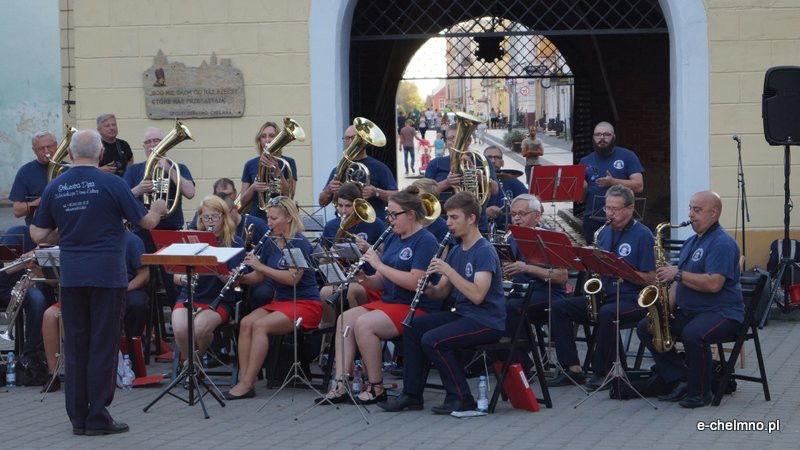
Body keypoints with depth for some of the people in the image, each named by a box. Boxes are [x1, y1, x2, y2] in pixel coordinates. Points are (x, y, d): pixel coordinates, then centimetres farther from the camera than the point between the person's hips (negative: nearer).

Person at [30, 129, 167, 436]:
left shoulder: (54, 189, 3)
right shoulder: (111, 184, -9)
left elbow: (39, 235, 7)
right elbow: (147, 222, -4)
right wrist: (157, 209, 18)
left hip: (71, 276, 4)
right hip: (106, 275, -4)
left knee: (75, 346, 9)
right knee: (103, 347, 1)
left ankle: (78, 417, 11)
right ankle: (98, 418, 2)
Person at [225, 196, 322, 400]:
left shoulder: (299, 243, -12)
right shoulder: (271, 244, 10)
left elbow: (293, 278, -23)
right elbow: (258, 277, 14)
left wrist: (261, 266, -23)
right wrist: (240, 278, -7)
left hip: (305, 304, -7)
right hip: (280, 302, 7)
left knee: (261, 325, -28)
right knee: (246, 323, -18)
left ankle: (247, 384, -27)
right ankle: (244, 380, -23)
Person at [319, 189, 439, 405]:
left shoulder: (425, 241, -10)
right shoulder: (393, 239, 15)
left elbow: (415, 282, -22)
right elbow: (381, 282, 16)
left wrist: (379, 265, -18)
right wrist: (364, 279, -6)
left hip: (416, 308, -8)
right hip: (388, 302, 8)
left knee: (363, 324, -27)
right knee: (345, 318, -13)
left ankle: (376, 388, -14)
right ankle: (340, 386, -15)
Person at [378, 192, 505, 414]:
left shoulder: (485, 252, -16)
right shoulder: (456, 251, 13)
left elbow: (477, 295, -27)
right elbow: (442, 293, 14)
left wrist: (449, 271, -25)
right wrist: (429, 289, -8)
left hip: (488, 321, -9)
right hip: (463, 314, 9)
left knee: (432, 340, -24)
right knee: (412, 327, 1)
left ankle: (462, 398, -12)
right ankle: (411, 395, 3)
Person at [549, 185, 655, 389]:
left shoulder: (643, 235, -6)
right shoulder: (605, 232, 15)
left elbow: (649, 279, -11)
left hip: (631, 300, -7)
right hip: (603, 295, 7)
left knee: (607, 313, -38)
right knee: (559, 308, -11)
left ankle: (602, 371, -23)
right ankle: (573, 369, -16)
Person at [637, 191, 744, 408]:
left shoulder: (722, 243, -12)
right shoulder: (691, 242, 18)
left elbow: (714, 284, -25)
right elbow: (680, 282, 19)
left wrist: (678, 274, -21)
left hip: (721, 312, -10)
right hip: (687, 312, 10)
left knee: (693, 334, -38)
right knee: (645, 328, -1)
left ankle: (700, 392, -18)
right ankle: (681, 382, -4)